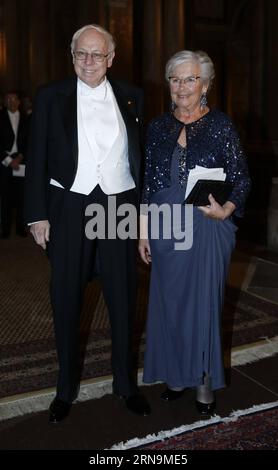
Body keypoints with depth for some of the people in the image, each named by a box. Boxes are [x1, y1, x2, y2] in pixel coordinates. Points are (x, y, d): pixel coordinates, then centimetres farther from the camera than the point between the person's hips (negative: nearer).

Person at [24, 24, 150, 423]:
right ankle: (66, 388, 27)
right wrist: (37, 214, -5)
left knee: (123, 299, 9)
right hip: (69, 207, 0)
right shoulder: (51, 97, 2)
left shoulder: (131, 98, 6)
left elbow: (143, 155, 7)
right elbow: (37, 159, 1)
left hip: (120, 206, 1)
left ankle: (125, 383, 29)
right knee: (66, 300, 8)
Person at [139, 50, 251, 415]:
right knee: (168, 302, 9)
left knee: (203, 303, 4)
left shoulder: (221, 125, -3)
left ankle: (204, 382, 23)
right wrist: (143, 232, 6)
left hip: (207, 228, -3)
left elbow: (241, 179, -1)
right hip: (165, 229, 3)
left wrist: (226, 210, -19)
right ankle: (178, 374, 28)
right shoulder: (158, 127, 7)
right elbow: (148, 184, 9)